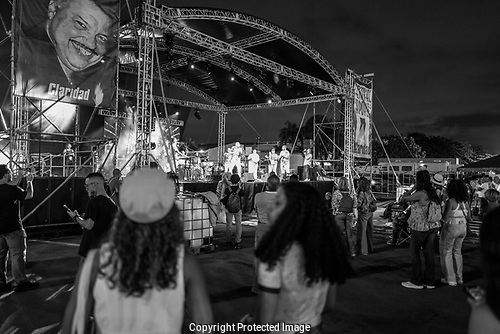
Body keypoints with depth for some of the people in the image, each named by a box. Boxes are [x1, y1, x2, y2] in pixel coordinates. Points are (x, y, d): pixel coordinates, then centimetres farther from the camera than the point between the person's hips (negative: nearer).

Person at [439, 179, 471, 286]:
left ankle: (450, 279, 9)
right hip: (463, 228, 7)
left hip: (451, 228, -7)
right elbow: (469, 218, 8)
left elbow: (445, 218, -21)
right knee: (457, 252, 21)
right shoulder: (465, 202, 1)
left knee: (446, 253, 7)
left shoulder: (450, 202, -19)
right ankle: (459, 278, 26)